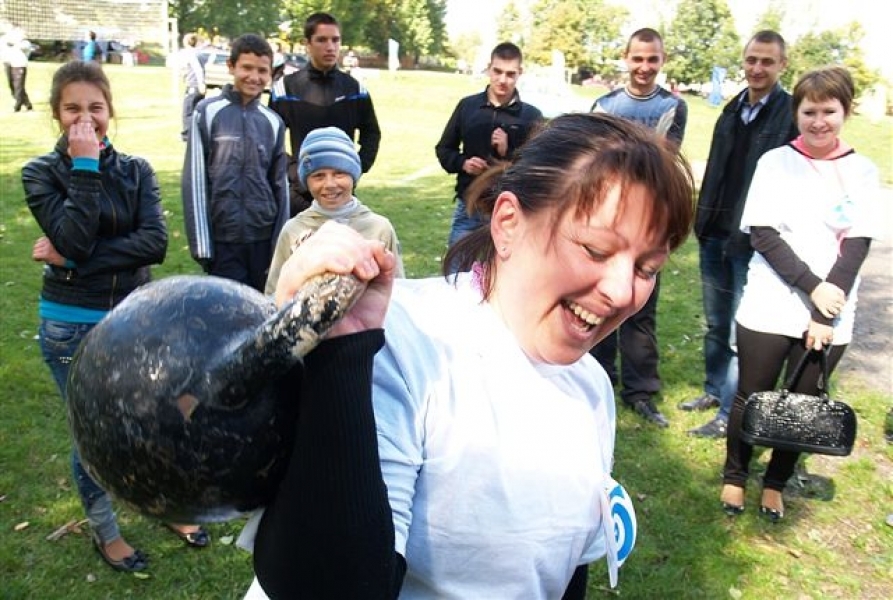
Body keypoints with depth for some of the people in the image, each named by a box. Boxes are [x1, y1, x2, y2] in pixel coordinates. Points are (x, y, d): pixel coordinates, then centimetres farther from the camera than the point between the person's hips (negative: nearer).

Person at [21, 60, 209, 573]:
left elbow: (156, 243, -16)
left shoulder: (136, 170, -1)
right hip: (73, 325, -2)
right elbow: (75, 240, -23)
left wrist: (73, 260, -20)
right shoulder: (41, 173, -7)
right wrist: (85, 167, -21)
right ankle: (105, 532, 33)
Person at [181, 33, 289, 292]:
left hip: (263, 237, 3)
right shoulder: (207, 112, -2)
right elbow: (195, 179, -3)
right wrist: (201, 243, -7)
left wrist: (280, 244, 7)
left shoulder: (273, 122, 8)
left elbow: (280, 185, 11)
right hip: (222, 238, -3)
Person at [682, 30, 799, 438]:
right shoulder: (733, 109, 12)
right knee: (716, 324, 17)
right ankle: (714, 390, 32)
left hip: (754, 241, -7)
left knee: (741, 331, -1)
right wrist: (703, 221, 13)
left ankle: (731, 414, 9)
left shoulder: (792, 114, -9)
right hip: (715, 235, 7)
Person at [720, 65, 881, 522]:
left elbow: (857, 246, -4)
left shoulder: (862, 172, 4)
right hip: (768, 310, -1)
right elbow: (762, 233, -7)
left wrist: (824, 317, -12)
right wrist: (812, 286, -17)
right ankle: (734, 477, 28)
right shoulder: (775, 162, 0)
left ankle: (775, 483, 30)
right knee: (752, 398, 8)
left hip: (831, 320, 2)